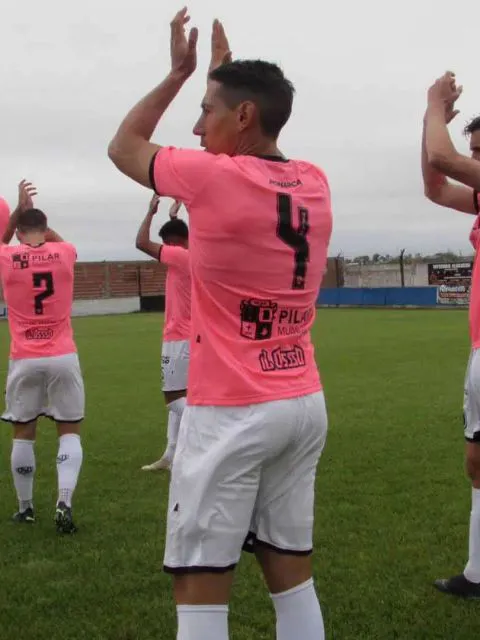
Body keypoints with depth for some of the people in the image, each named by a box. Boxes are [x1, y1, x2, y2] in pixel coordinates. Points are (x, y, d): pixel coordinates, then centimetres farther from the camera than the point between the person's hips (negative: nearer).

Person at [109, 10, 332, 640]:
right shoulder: (315, 183, 4)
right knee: (291, 568, 14)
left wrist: (178, 73, 13)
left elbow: (123, 147, 5)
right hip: (304, 405, 7)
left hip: (230, 413, -7)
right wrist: (226, 69, 30)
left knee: (200, 585, 1)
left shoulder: (212, 177, -14)